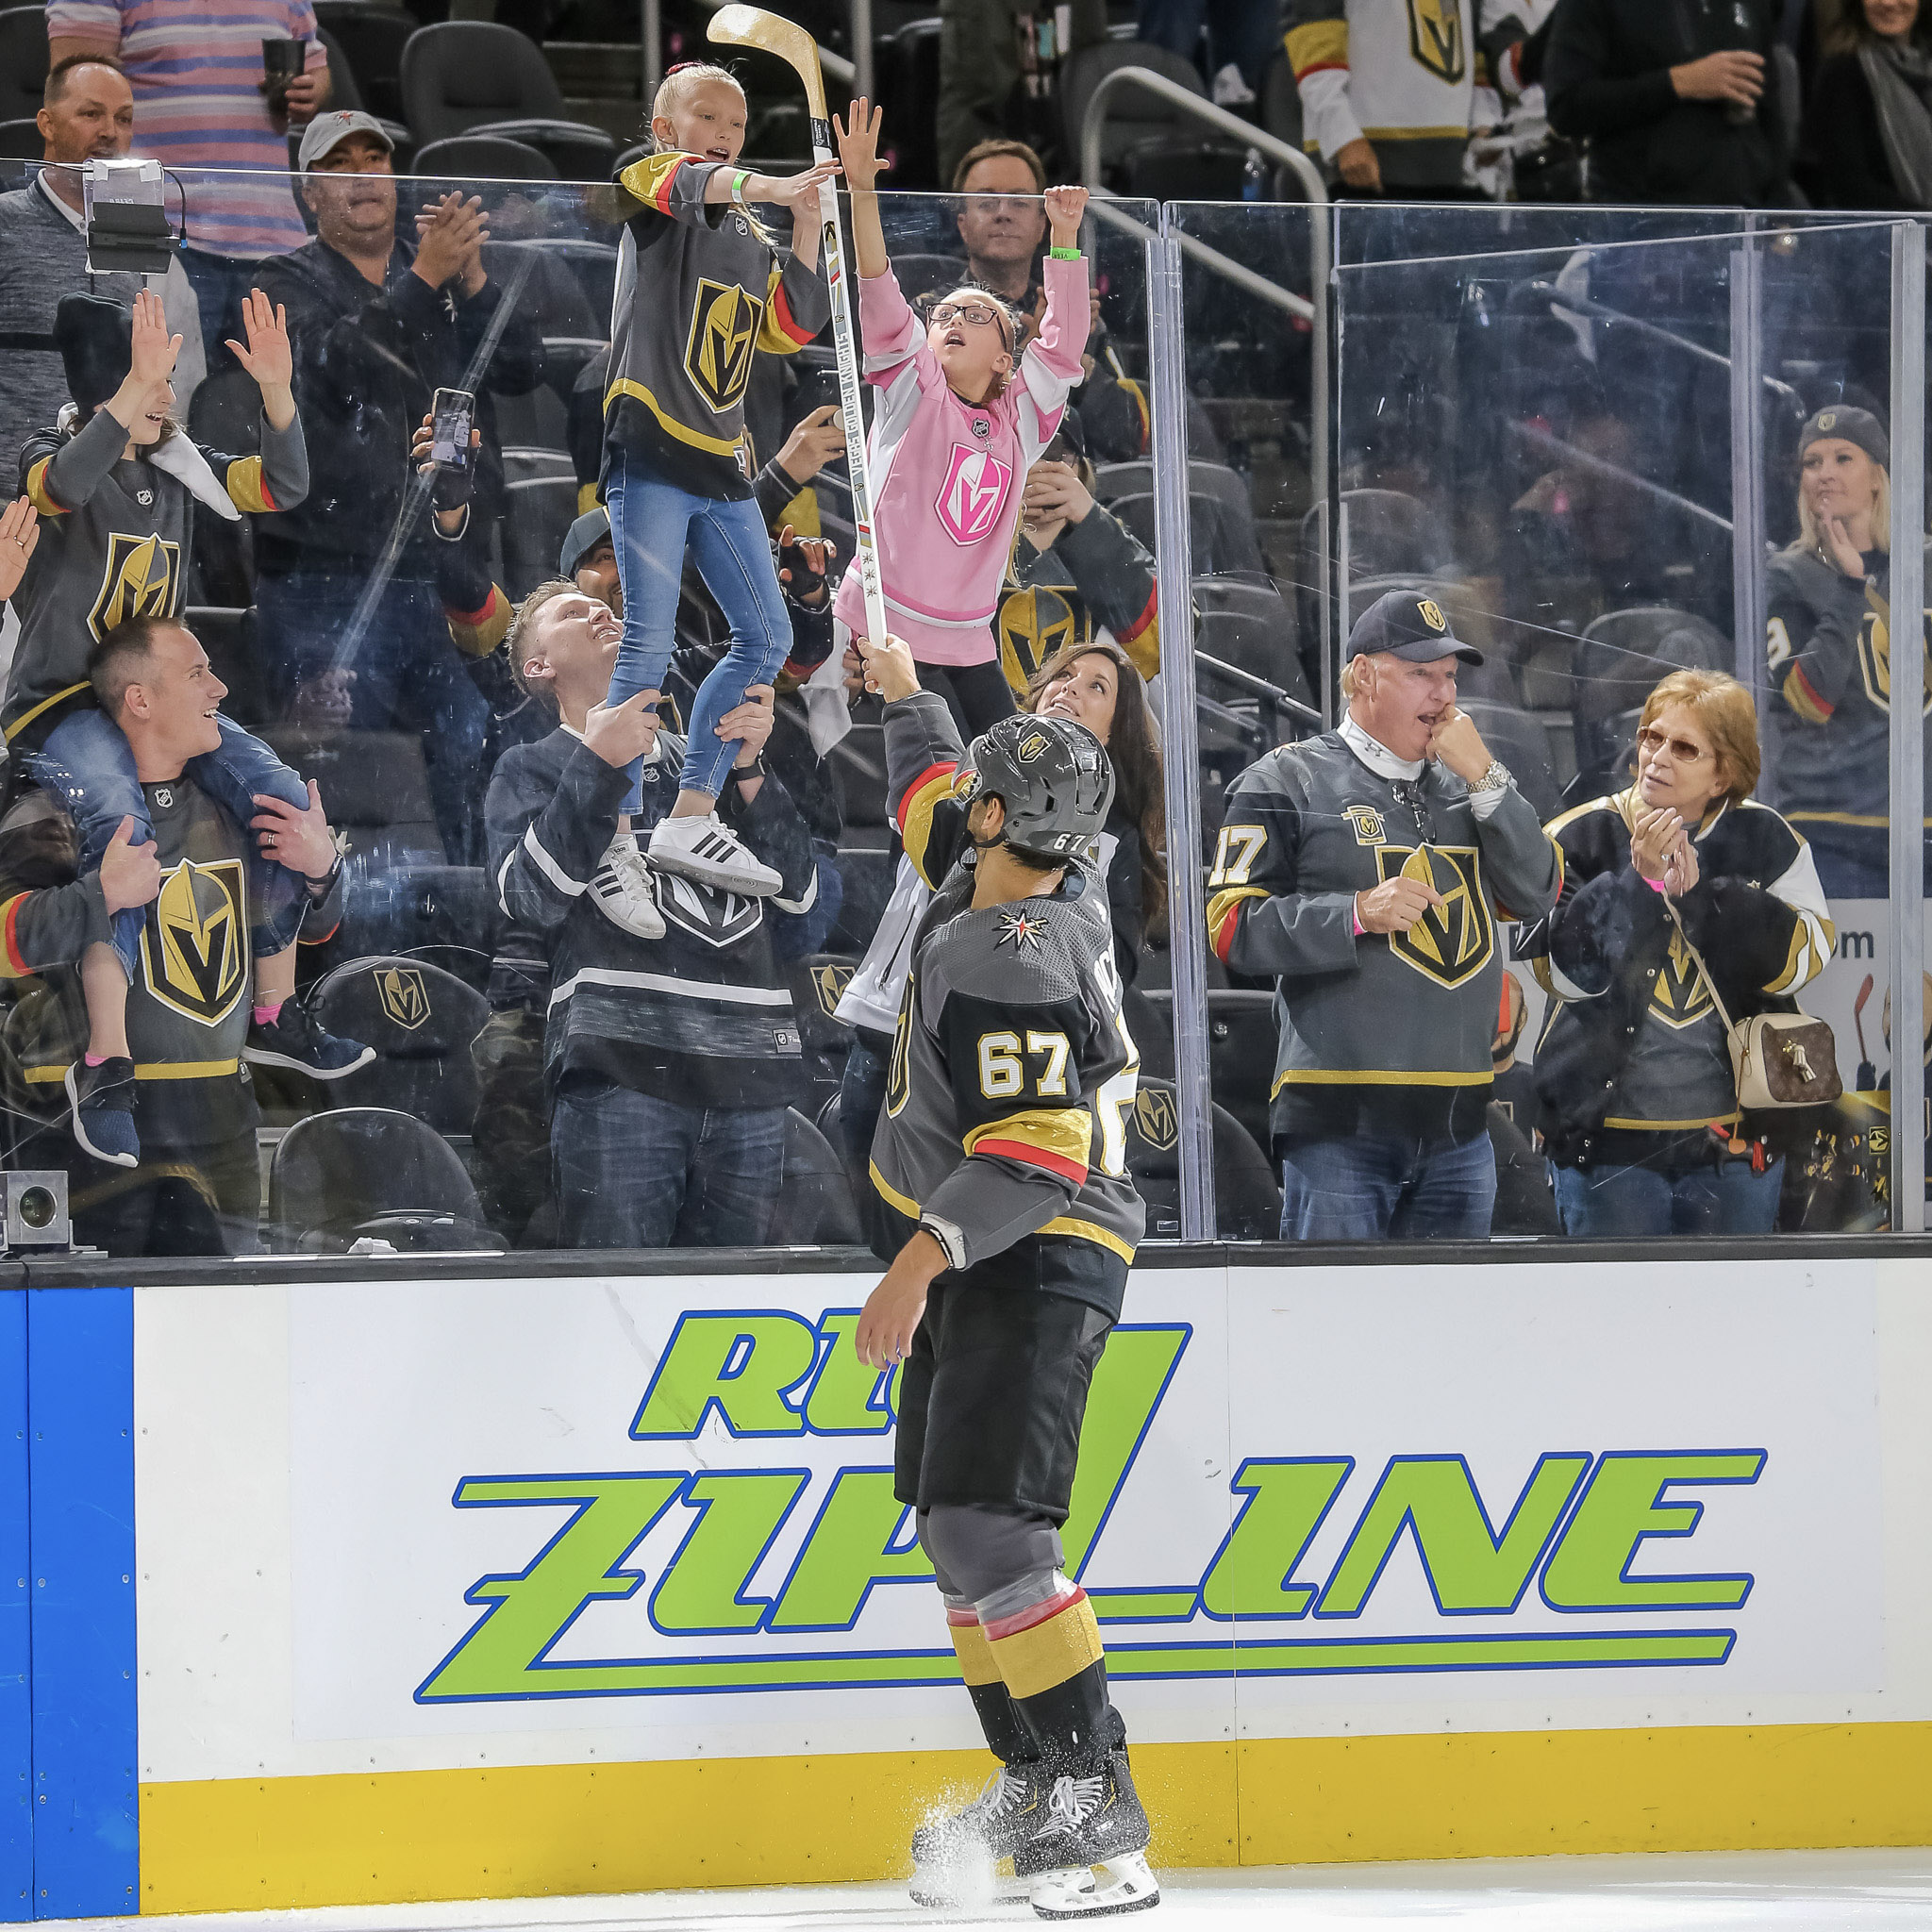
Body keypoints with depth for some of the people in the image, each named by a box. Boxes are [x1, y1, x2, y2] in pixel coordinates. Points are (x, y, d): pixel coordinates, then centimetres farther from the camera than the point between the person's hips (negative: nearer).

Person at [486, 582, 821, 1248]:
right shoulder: (533, 768, 16)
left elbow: (797, 893, 14)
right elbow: (529, 898, -3)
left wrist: (746, 768, 2)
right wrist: (598, 763, -7)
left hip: (749, 1072, 4)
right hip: (620, 1067, -4)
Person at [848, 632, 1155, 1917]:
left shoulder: (1015, 967, -25)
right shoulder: (1041, 876, 4)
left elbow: (1032, 1159, -30)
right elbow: (938, 802, 29)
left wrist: (915, 1269, -33)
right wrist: (904, 693, 41)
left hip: (1033, 1267, -11)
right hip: (977, 1260, 11)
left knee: (988, 1525, -19)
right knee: (949, 1520, 12)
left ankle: (1100, 1820, -21)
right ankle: (1035, 1792, 16)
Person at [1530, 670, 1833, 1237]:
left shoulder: (1763, 840, 3)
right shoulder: (1580, 838, -1)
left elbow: (1802, 957, -8)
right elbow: (1566, 972, -10)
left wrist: (1702, 893, -17)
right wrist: (1641, 880, -20)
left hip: (1736, 1137, 1)